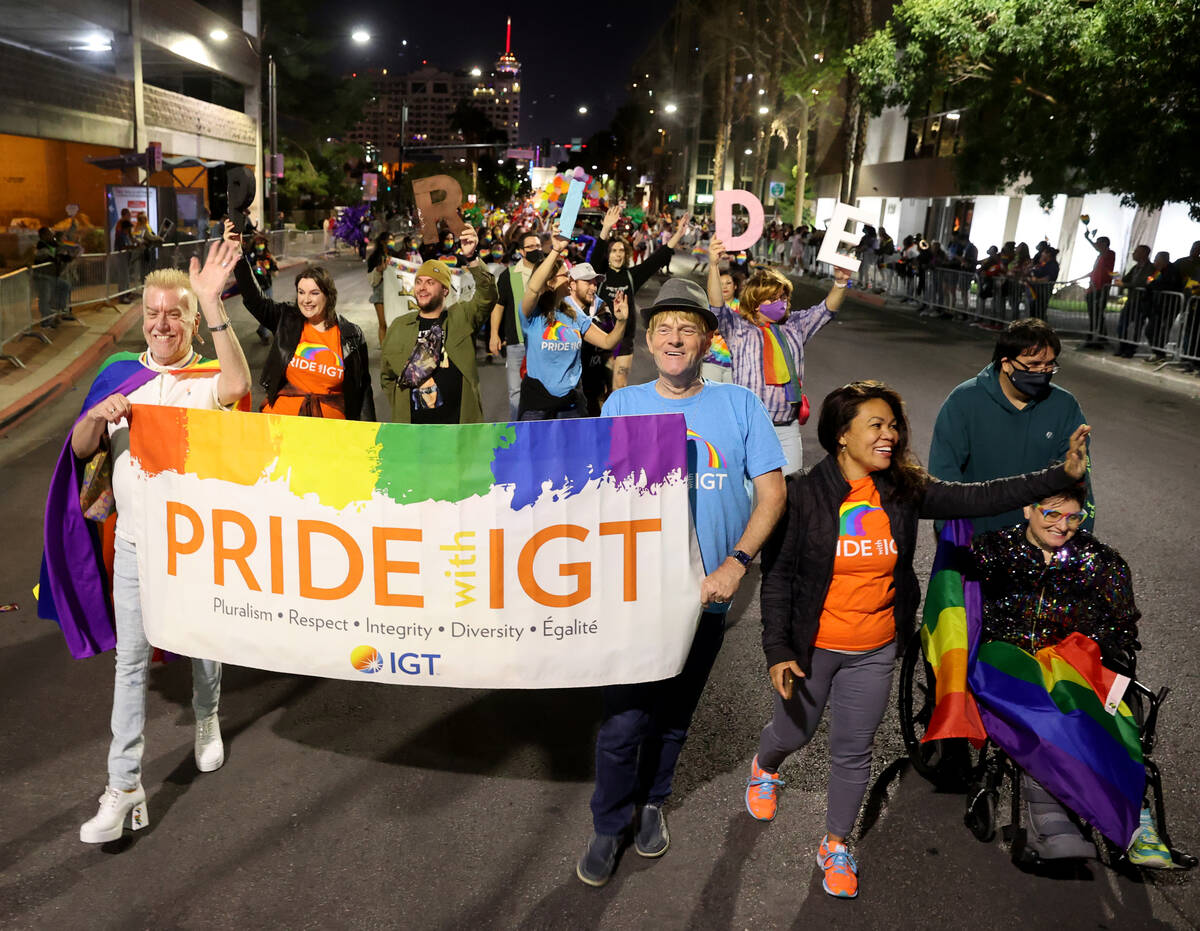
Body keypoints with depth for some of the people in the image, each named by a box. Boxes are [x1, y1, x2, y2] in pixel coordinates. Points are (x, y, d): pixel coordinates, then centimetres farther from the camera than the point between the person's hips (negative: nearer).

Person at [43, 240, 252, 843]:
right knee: (130, 659, 2)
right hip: (135, 543, 2)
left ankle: (207, 721, 44)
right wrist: (98, 416, -19)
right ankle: (124, 787, 8)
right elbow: (81, 450, 4)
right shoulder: (121, 375, 4)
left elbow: (238, 383, -34)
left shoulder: (206, 380, -8)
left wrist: (213, 303, -43)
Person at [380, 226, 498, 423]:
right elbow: (387, 376, 19)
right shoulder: (399, 326, 12)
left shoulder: (462, 317, 4)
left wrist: (472, 259, -28)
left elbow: (487, 296, -15)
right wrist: (400, 407, 7)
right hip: (411, 424, 2)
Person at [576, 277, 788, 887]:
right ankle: (609, 826, 23)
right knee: (623, 720, -1)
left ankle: (651, 802, 42)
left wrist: (735, 564, -14)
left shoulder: (740, 405, -1)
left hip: (707, 592, 1)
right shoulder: (623, 404, 1)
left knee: (674, 715, 17)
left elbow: (771, 492, -2)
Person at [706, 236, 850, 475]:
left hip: (788, 426, 5)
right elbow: (717, 306, -15)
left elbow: (825, 310, 10)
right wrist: (714, 266, -28)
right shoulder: (739, 327, 0)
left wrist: (840, 282, -8)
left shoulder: (794, 326, 15)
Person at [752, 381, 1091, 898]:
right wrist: (777, 650, -17)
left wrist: (1062, 475, -17)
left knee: (854, 753, 13)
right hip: (810, 648, -2)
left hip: (874, 653, 3)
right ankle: (764, 769, 55)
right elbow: (777, 576, -14)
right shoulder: (804, 494, -17)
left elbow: (980, 498, -11)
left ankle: (835, 846, 35)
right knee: (793, 732, 19)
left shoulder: (904, 490, -7)